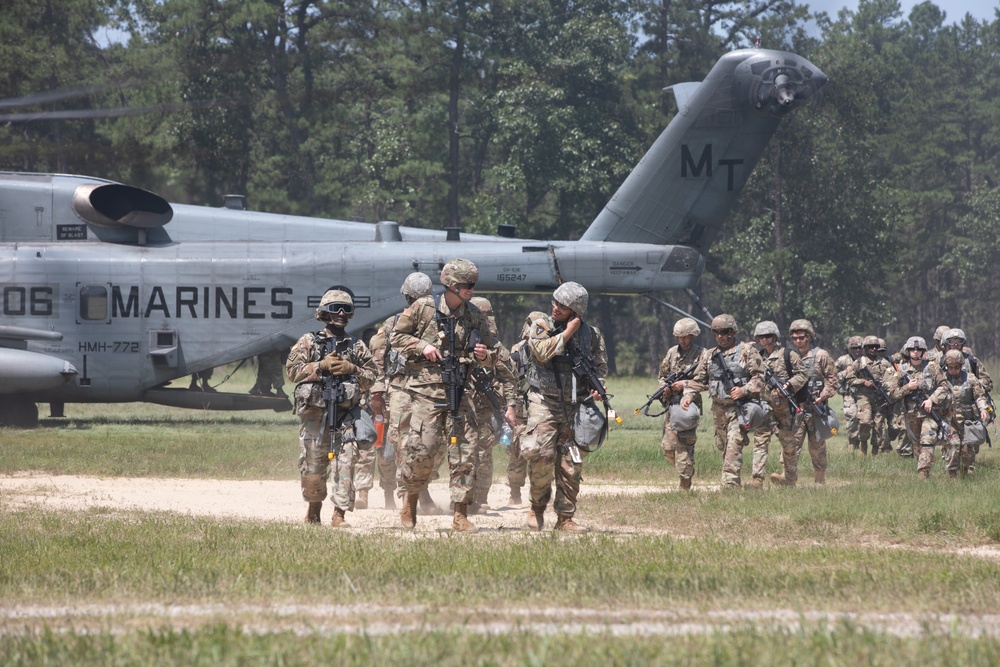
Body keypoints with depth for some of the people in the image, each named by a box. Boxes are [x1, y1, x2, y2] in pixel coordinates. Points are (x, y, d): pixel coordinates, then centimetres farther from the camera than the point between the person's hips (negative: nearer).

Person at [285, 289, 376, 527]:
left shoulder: (357, 347, 13)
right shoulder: (309, 342, 7)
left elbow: (371, 377, 12)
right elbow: (292, 370, 0)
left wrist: (352, 369, -6)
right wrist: (321, 366, -10)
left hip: (346, 415, 1)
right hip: (315, 413, -1)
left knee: (345, 463, -10)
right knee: (312, 465, 3)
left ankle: (339, 514, -10)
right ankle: (314, 508, 25)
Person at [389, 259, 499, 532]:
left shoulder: (475, 316, 8)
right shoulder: (423, 308, -2)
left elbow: (492, 354, 15)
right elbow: (396, 337, 4)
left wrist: (484, 355, -8)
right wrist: (422, 346, -11)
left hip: (458, 391, 4)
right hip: (427, 390, -4)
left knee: (464, 451, -2)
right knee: (423, 450, -8)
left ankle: (461, 515, 2)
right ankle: (411, 499, 18)